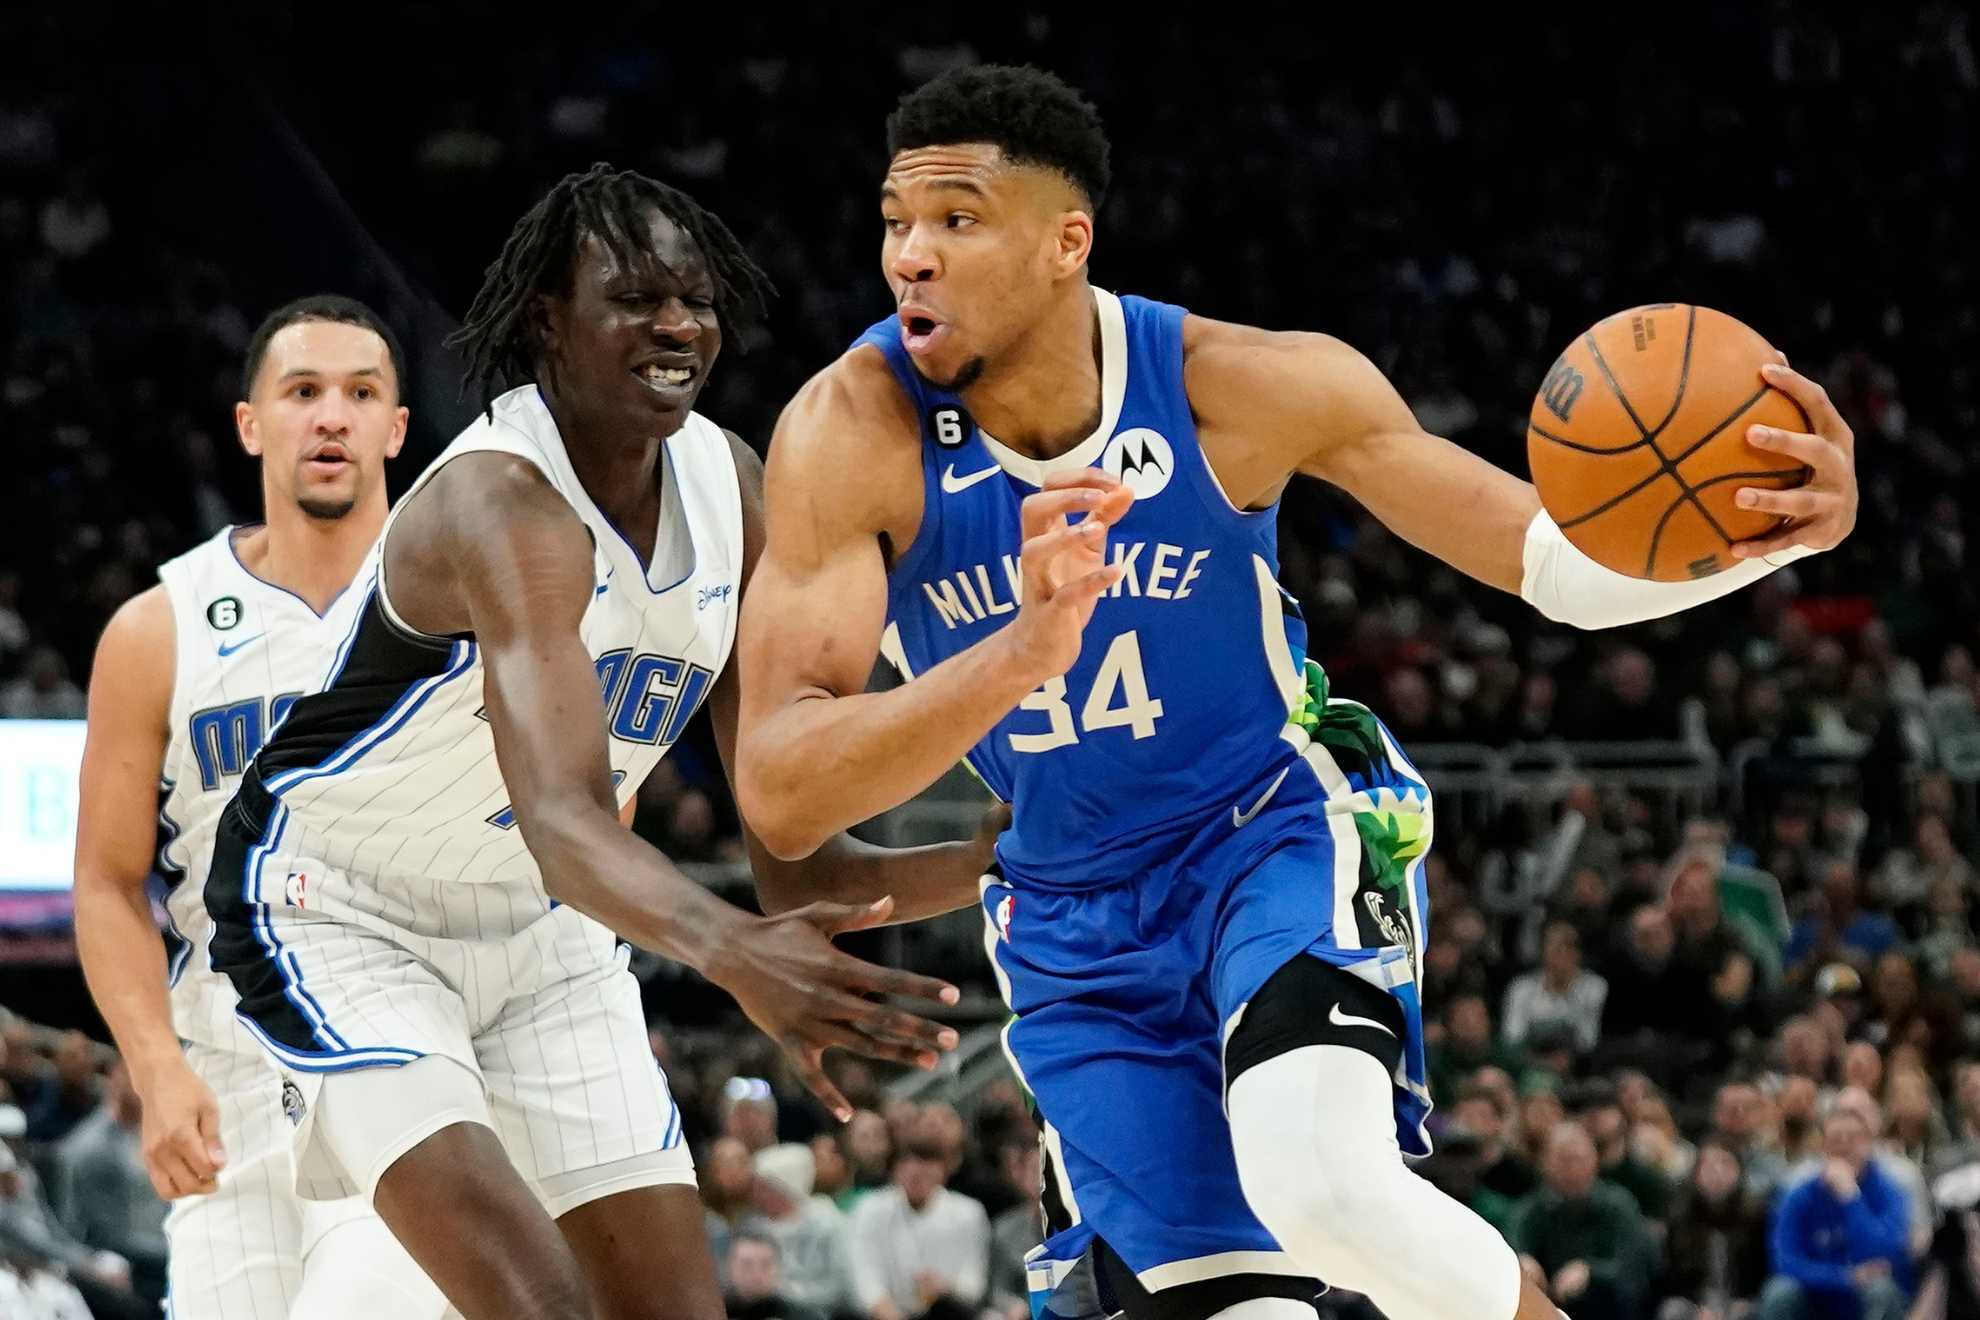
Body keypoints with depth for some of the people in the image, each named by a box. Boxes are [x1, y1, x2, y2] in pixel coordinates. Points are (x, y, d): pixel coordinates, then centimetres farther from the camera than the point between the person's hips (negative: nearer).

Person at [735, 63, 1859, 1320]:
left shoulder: (1235, 384, -19)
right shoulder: (854, 431, -22)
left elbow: (1559, 562, -11)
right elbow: (781, 798, -31)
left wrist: (1769, 534, -33)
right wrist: (1022, 653, -48)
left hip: (1281, 833, -2)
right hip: (1076, 922, 2)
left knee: (1324, 1185, -29)